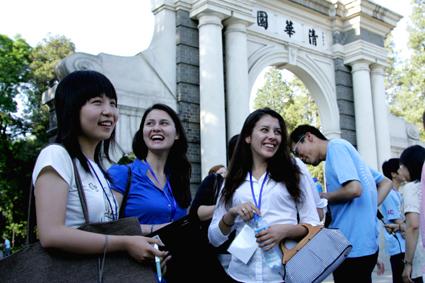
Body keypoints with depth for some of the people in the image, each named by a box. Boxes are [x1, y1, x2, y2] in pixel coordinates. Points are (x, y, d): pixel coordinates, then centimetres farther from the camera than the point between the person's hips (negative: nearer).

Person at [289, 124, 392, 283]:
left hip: (352, 246, -9)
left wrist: (324, 197, -6)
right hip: (363, 244, 9)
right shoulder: (344, 150, 18)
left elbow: (354, 189, -23)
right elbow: (386, 182, 23)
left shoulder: (336, 146, -8)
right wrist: (369, 208, 10)